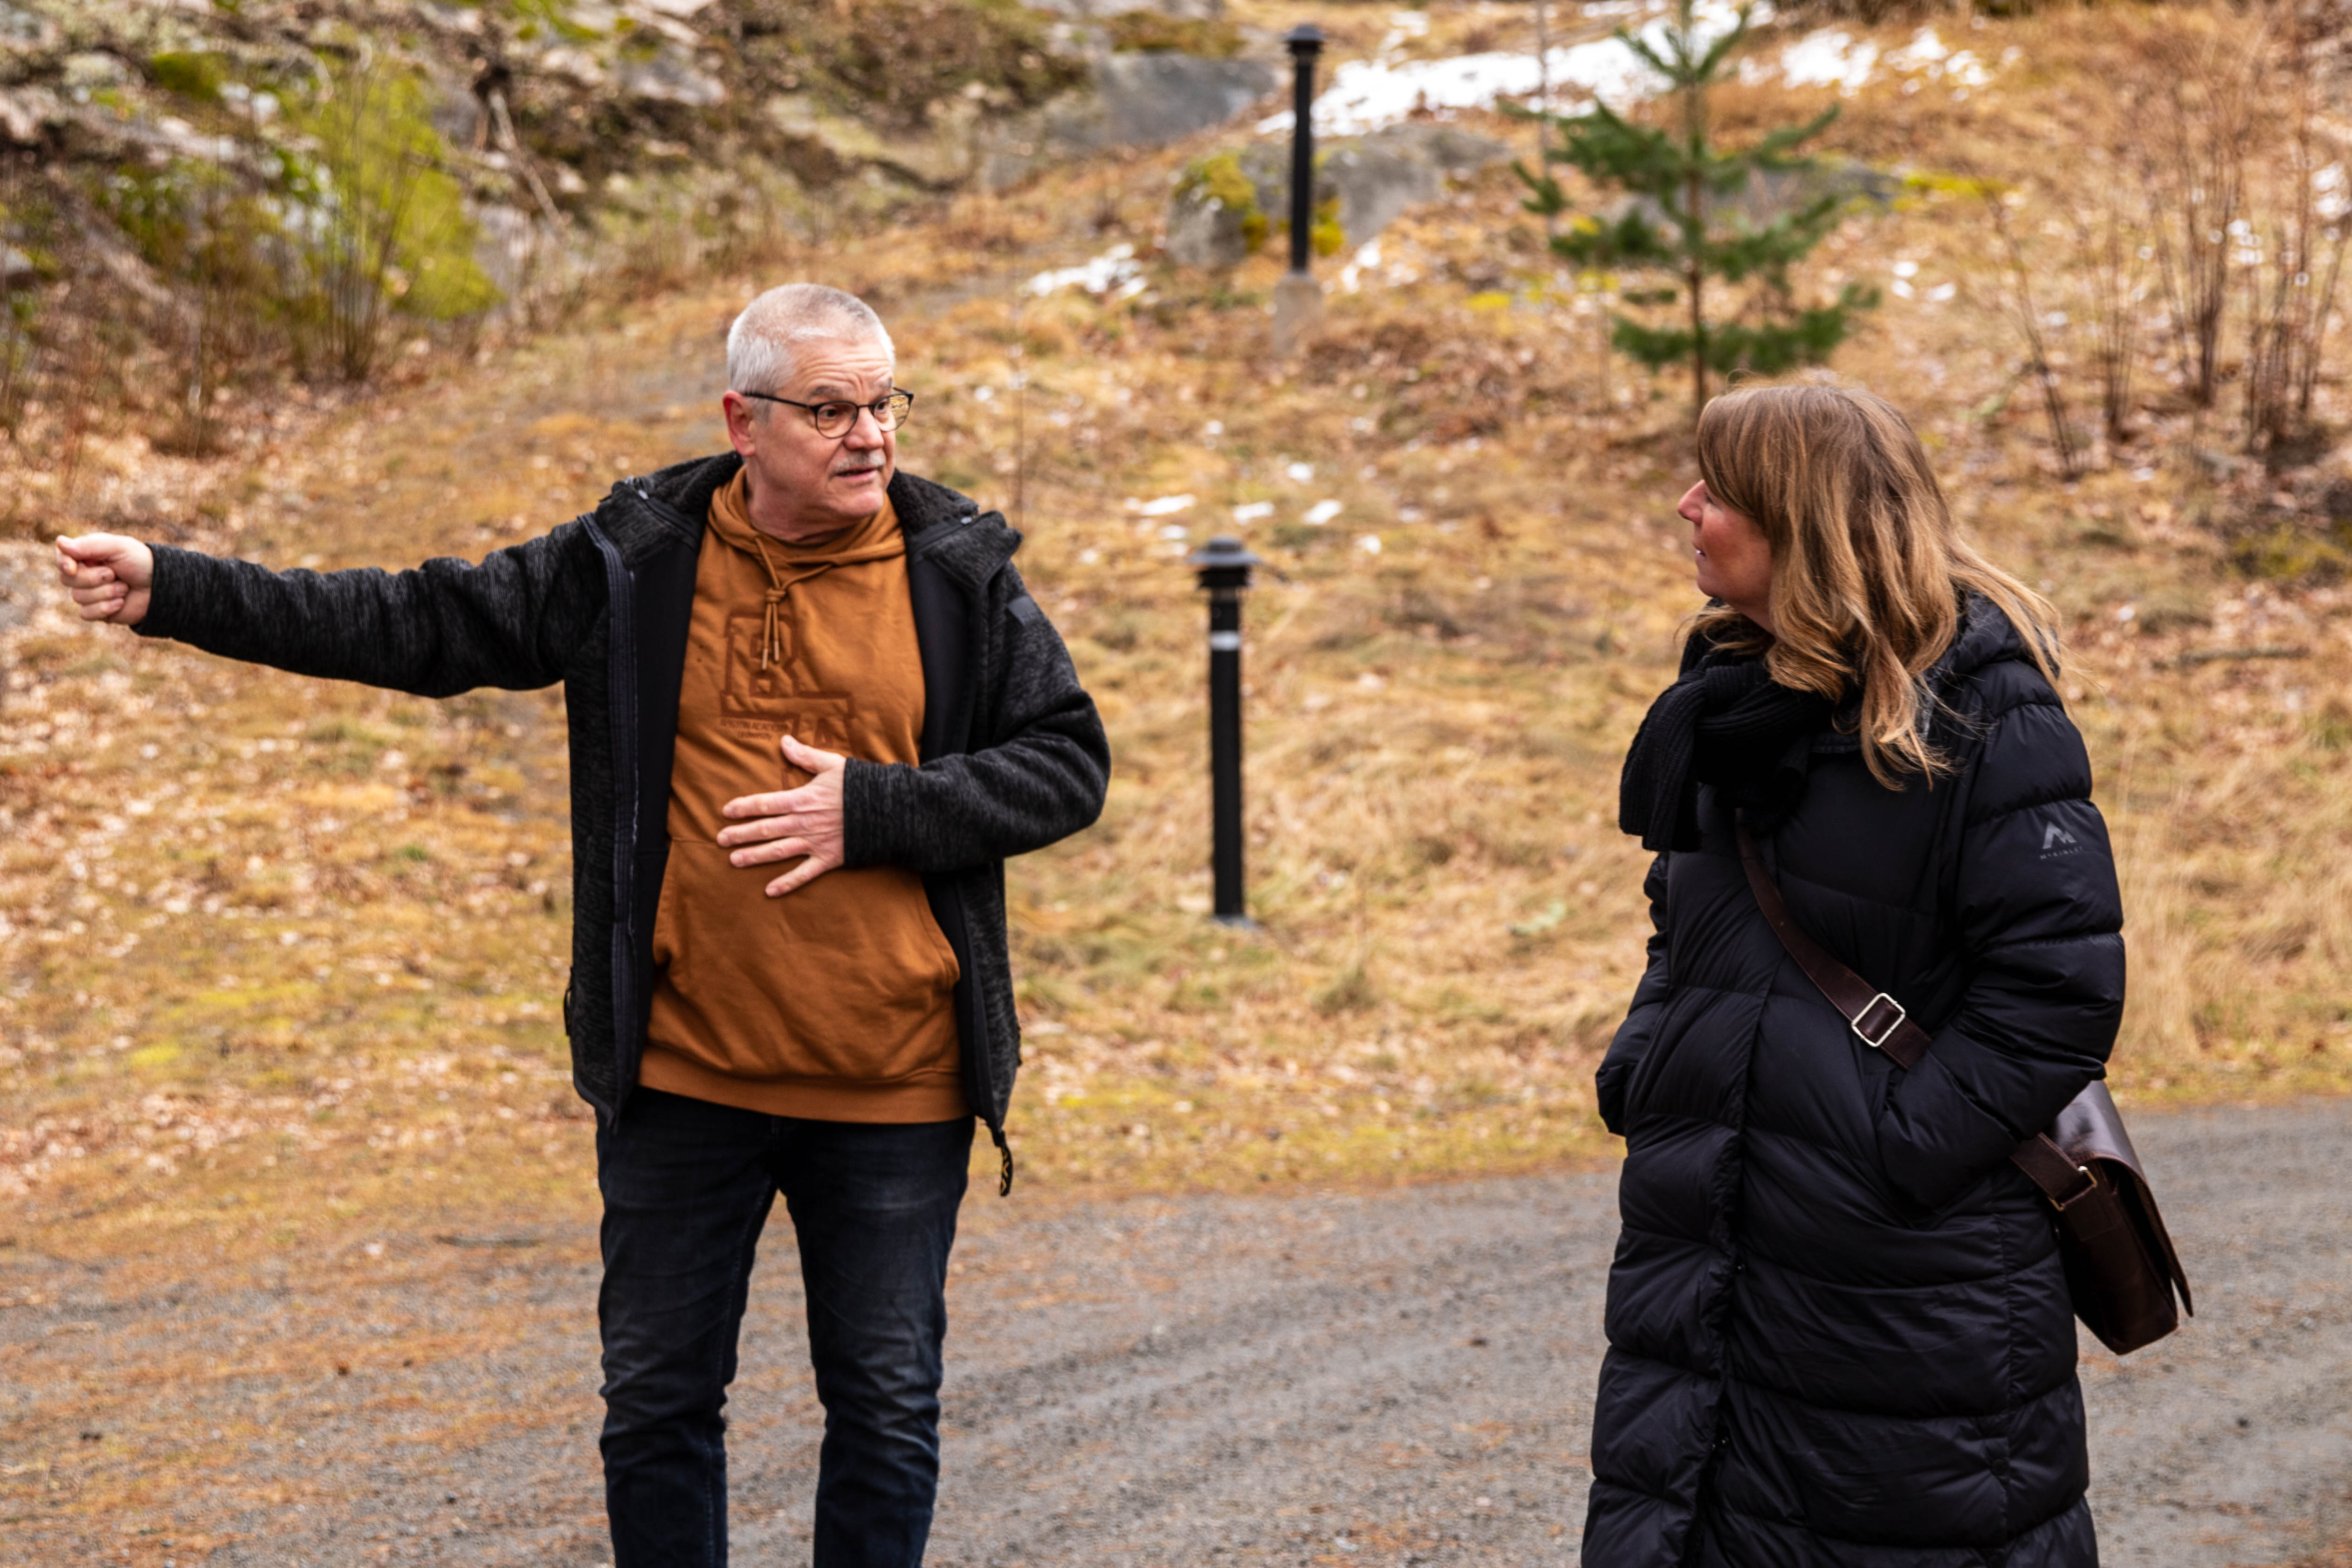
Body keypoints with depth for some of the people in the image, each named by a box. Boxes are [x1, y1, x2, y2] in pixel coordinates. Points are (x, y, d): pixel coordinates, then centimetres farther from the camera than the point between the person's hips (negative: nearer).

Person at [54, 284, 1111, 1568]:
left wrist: (875, 809, -14)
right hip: (684, 1077, 1)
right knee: (658, 1396, 10)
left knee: (886, 1407, 9)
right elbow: (415, 626, 2)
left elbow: (1070, 764, 0)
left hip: (889, 1088, -1)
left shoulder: (961, 577, -1)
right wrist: (170, 592, -3)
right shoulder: (633, 565, 0)